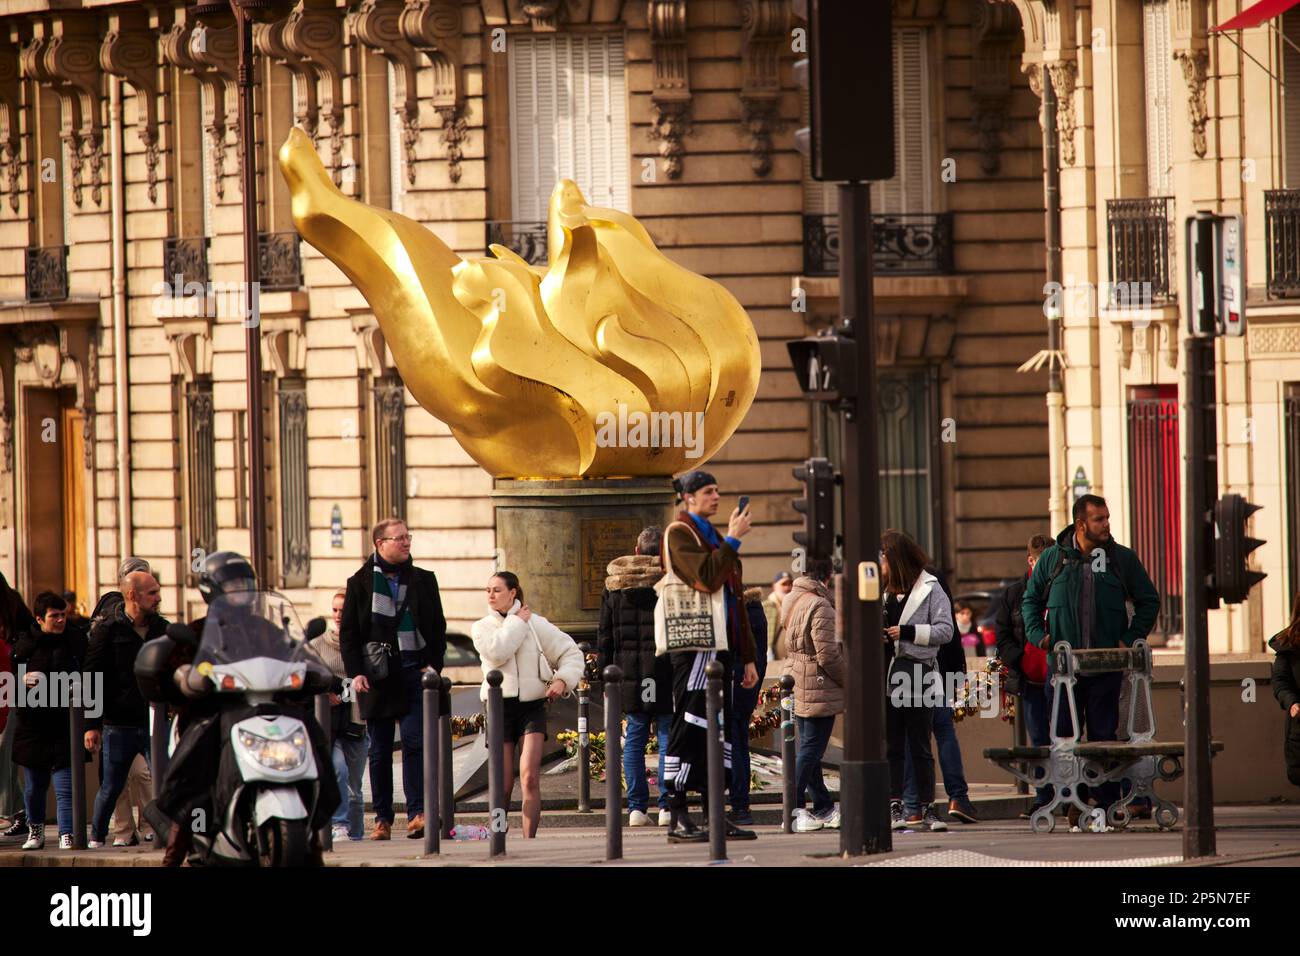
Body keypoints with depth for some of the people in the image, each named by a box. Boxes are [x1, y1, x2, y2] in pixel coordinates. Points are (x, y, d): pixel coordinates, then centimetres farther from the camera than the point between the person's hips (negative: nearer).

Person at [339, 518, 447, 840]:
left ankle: (418, 813, -14)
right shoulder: (361, 583, 6)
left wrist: (433, 664, -1)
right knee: (379, 750, 4)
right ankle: (382, 817, 8)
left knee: (415, 741, -12)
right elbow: (348, 632, 6)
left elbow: (437, 627, 12)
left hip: (414, 671, 0)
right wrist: (355, 672, -5)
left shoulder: (424, 580, 11)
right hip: (376, 675, 0)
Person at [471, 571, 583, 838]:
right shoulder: (482, 628, 6)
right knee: (503, 785, 1)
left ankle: (530, 839, -16)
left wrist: (562, 680, -9)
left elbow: (571, 653, 8)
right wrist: (518, 622, -6)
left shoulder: (536, 624, 5)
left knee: (530, 777, -15)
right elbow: (496, 652, -15)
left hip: (532, 706, -1)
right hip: (499, 705, 1)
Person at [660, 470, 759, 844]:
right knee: (689, 729, -10)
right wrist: (732, 540, -14)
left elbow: (734, 598, 24)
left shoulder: (711, 534, 23)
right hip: (695, 646, -9)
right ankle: (677, 818, -10)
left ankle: (715, 816, 11)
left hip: (720, 645, 9)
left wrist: (747, 657, 22)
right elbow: (707, 578, -22)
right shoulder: (679, 533, -6)